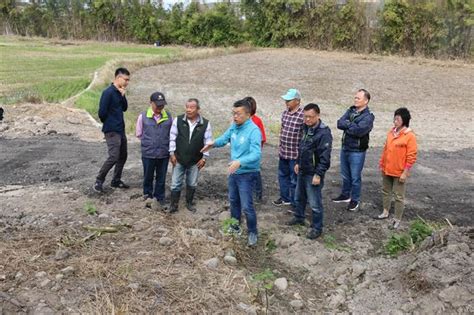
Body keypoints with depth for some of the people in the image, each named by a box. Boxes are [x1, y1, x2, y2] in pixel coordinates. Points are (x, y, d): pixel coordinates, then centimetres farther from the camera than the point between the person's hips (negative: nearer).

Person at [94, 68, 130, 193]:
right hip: (112, 131, -9)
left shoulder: (119, 92, 10)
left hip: (121, 129, 9)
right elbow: (102, 113, -17)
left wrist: (123, 95, -5)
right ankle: (99, 181, 2)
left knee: (123, 156, 14)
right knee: (113, 157, -13)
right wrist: (108, 123, 0)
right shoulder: (108, 92, -16)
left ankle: (116, 180, 26)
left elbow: (124, 108, 11)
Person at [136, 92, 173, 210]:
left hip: (164, 154, 1)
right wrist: (148, 143, 7)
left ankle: (159, 199, 25)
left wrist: (164, 143, 5)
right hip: (148, 153, -1)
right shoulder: (143, 117, -4)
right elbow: (139, 134, 8)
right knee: (148, 176, 14)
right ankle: (147, 195, 33)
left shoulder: (168, 116, 0)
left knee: (161, 178, 11)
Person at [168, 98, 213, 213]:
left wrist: (204, 157, -4)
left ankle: (189, 203, 31)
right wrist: (172, 153, -4)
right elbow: (172, 137, -1)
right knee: (176, 183, 5)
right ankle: (174, 204, 19)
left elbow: (208, 141, -2)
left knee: (192, 184, 13)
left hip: (195, 160, 0)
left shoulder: (205, 123, -7)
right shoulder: (178, 120, -6)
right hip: (179, 159, 0)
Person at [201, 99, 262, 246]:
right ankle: (235, 227, 41)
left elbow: (256, 154, -34)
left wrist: (240, 162, -48)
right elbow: (225, 138, 16)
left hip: (247, 173, -8)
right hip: (234, 171, 8)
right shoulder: (234, 126, -2)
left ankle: (253, 233, 19)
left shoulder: (253, 130, -25)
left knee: (246, 206, -3)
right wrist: (214, 143, -5)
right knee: (233, 200, 22)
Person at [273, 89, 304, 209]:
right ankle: (285, 198, 38)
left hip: (295, 154, -8)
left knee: (294, 180, 4)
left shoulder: (302, 115, -19)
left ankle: (295, 203, 19)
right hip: (283, 152, 8)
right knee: (282, 175, 21)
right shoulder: (285, 113, 5)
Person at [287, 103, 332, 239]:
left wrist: (318, 174, -23)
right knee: (299, 197, 24)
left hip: (313, 174, -9)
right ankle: (299, 217, 44)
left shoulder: (324, 133, -22)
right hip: (302, 171, 9)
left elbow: (325, 157, -23)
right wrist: (298, 163, 19)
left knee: (315, 203, 1)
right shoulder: (306, 128, 6)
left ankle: (317, 228, 16)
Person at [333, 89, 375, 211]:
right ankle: (345, 195, 38)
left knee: (355, 177, 6)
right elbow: (339, 123, -6)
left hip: (357, 152, -6)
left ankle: (355, 200, 21)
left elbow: (358, 131, -27)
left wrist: (347, 125, -13)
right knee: (345, 175, 20)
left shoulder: (368, 117, -14)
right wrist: (352, 125, -19)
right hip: (345, 148, 6)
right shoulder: (350, 111, 6)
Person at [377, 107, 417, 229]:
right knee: (386, 191, 19)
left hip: (399, 172, -7)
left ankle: (397, 219, 14)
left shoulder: (410, 136, -15)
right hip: (387, 170, 7)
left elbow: (411, 157, -15)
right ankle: (385, 212, 36)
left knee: (399, 196, 4)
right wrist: (382, 165, 12)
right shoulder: (391, 132, 4)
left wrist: (405, 173, -16)